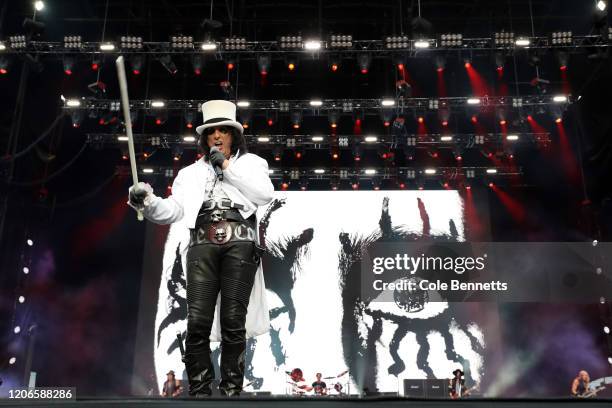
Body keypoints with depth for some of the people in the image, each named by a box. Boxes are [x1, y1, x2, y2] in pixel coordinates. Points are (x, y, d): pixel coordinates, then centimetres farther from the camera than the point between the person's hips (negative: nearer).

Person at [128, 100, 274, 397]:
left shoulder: (250, 163, 20)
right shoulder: (191, 172, 24)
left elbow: (265, 194, 0)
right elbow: (173, 211, 11)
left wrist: (228, 167, 0)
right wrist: (147, 203, -10)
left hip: (239, 243, -1)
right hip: (203, 244, 2)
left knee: (233, 321, -7)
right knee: (198, 321, -10)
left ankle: (231, 389, 3)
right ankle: (199, 390, 0)